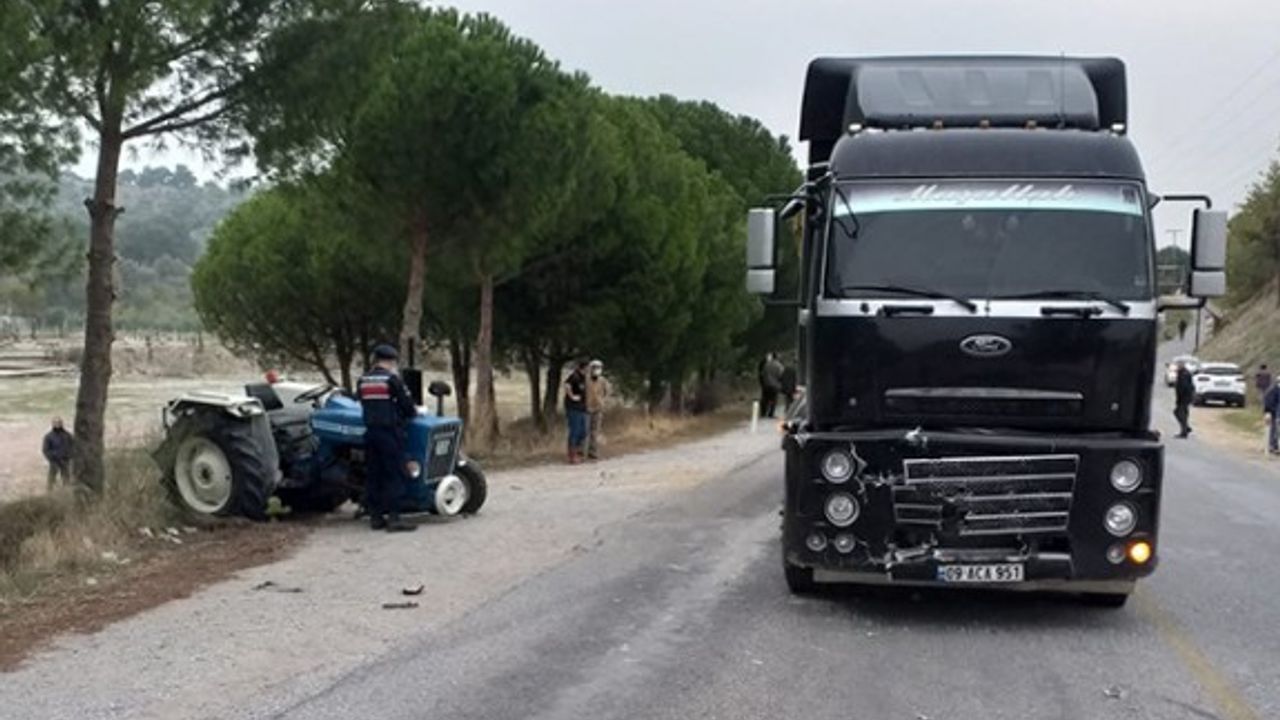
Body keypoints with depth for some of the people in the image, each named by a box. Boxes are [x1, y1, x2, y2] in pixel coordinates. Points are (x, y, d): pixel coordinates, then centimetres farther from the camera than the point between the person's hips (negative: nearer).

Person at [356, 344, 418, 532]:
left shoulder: (362, 381, 9)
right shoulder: (392, 379, -9)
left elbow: (363, 404, 16)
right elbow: (407, 405, -6)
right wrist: (412, 412, 15)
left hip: (371, 430, 6)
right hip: (390, 430, -6)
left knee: (373, 474, 10)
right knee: (395, 475, -3)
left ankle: (375, 517, 12)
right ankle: (393, 518, -8)